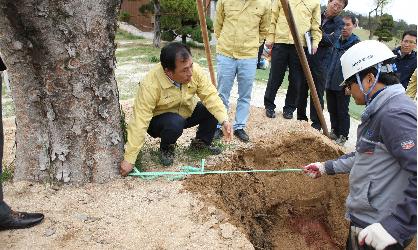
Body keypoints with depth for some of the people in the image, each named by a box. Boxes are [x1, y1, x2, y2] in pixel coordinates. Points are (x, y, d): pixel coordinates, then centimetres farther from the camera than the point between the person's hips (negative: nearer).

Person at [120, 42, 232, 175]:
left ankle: (201, 142, 10)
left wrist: (224, 120, -34)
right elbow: (140, 123, -34)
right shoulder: (150, 85, -35)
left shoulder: (194, 70, -23)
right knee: (175, 122, -36)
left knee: (213, 109, -17)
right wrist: (129, 159, -33)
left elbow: (210, 95, -20)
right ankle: (166, 148, -3)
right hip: (159, 119, -4)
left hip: (187, 112, 5)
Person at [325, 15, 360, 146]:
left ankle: (343, 136, 17)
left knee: (342, 112, 4)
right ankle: (334, 131, 31)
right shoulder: (337, 42, 11)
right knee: (332, 110, 15)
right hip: (330, 83, 6)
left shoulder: (356, 43, -8)